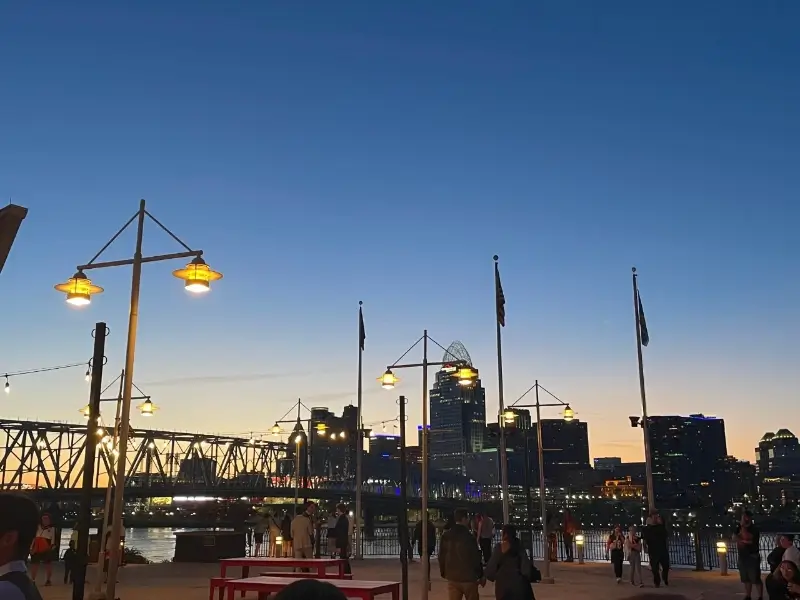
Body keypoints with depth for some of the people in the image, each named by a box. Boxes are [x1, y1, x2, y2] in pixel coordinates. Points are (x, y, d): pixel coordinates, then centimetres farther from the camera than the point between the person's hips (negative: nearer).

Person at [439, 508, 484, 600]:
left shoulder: (446, 536, 2)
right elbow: (476, 558, -11)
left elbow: (441, 556, 8)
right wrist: (481, 575, -1)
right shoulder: (468, 537, -15)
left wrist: (444, 573, 19)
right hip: (468, 577, -4)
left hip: (452, 577, 4)